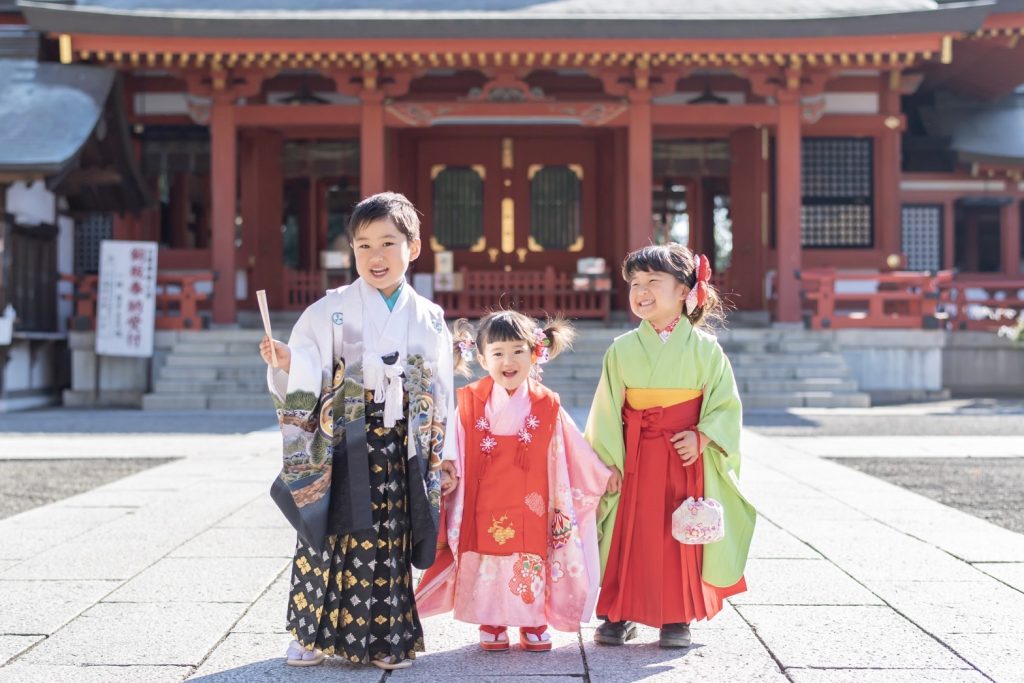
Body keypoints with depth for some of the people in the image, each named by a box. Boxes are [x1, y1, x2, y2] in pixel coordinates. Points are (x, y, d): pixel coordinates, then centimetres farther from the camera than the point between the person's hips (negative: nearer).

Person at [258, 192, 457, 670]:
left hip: (400, 450, 2)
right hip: (341, 450, -2)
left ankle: (386, 638, 18)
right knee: (332, 535, 1)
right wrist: (284, 363, -28)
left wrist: (445, 457, 9)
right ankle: (313, 633, 13)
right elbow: (303, 382, -7)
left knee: (390, 540, 7)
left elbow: (440, 394, 10)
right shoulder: (329, 312, -2)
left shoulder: (429, 320, 6)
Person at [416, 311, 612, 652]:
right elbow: (452, 454, 3)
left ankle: (534, 623, 19)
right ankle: (491, 624, 17)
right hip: (485, 507, 0)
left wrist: (603, 475, 12)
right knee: (488, 561, 2)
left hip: (531, 507, 1)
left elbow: (574, 451, 9)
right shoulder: (471, 403, -5)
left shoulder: (546, 406, -1)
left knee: (532, 559, 4)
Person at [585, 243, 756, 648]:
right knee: (628, 536, 3)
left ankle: (677, 619, 16)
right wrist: (609, 461, -3)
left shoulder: (704, 348, -2)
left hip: (686, 458, -1)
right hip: (634, 458, 1)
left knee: (681, 537, 4)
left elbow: (725, 404, -1)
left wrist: (701, 438, -16)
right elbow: (607, 409, 3)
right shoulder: (622, 349, 2)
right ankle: (619, 616, 14)